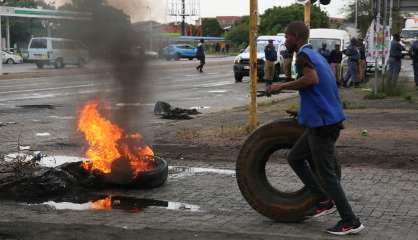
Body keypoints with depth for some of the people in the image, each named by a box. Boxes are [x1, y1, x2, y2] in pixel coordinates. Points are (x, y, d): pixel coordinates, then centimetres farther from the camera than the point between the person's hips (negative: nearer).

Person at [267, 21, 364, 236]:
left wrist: (282, 86, -20)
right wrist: (305, 111, 29)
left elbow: (312, 79, -30)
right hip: (328, 120, 9)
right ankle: (325, 200, 16)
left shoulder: (303, 55, -11)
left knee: (326, 173, -2)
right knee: (294, 158, 17)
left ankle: (351, 221, 4)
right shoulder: (316, 56, 18)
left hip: (322, 123, -9)